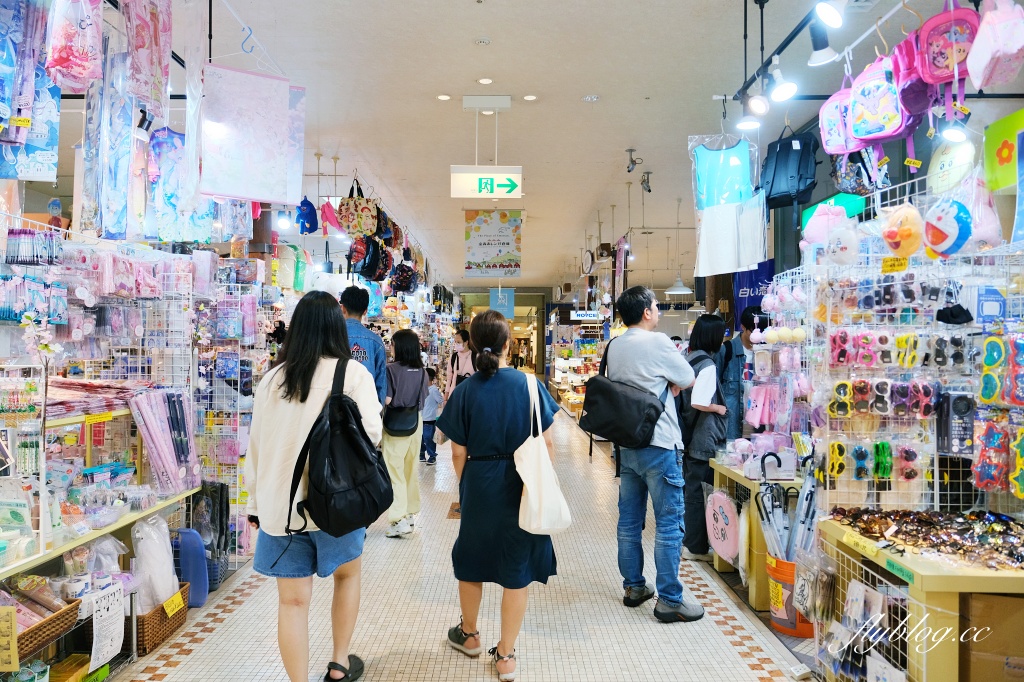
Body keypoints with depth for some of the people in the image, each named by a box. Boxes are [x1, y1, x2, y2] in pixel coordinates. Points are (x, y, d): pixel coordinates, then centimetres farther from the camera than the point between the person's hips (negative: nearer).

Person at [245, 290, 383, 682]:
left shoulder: (273, 378, 3)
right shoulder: (352, 373, -9)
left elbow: (257, 445, 6)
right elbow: (370, 433, -16)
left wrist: (255, 502, 16)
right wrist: (376, 406, 5)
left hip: (279, 502, 2)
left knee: (293, 600, 9)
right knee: (347, 575, 23)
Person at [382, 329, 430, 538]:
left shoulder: (392, 369, -15)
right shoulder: (421, 370, 3)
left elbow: (386, 399, -17)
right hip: (416, 422, 6)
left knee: (395, 469, -1)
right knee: (411, 468, 16)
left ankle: (399, 519, -6)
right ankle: (411, 513, 25)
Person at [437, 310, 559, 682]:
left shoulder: (465, 391, -8)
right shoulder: (529, 384, -9)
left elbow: (458, 453, -4)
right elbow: (547, 445, -5)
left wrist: (464, 489, 13)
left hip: (479, 487, 1)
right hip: (524, 490, -1)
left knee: (471, 560, 22)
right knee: (516, 571, 11)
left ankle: (469, 634, 42)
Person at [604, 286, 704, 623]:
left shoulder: (614, 347, 8)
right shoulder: (657, 342, -14)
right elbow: (687, 380, -4)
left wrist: (661, 387, 5)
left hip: (627, 442, 8)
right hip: (659, 445, -8)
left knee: (629, 520, 13)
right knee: (668, 523, 0)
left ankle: (633, 587, 25)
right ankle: (669, 600, 5)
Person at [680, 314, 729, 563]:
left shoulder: (687, 359, 9)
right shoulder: (707, 364, -17)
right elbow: (698, 402, -26)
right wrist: (719, 409, -10)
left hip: (688, 434, 9)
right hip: (703, 438, -9)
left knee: (690, 489, 17)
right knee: (698, 492, 0)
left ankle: (689, 541, 29)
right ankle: (696, 547, 9)